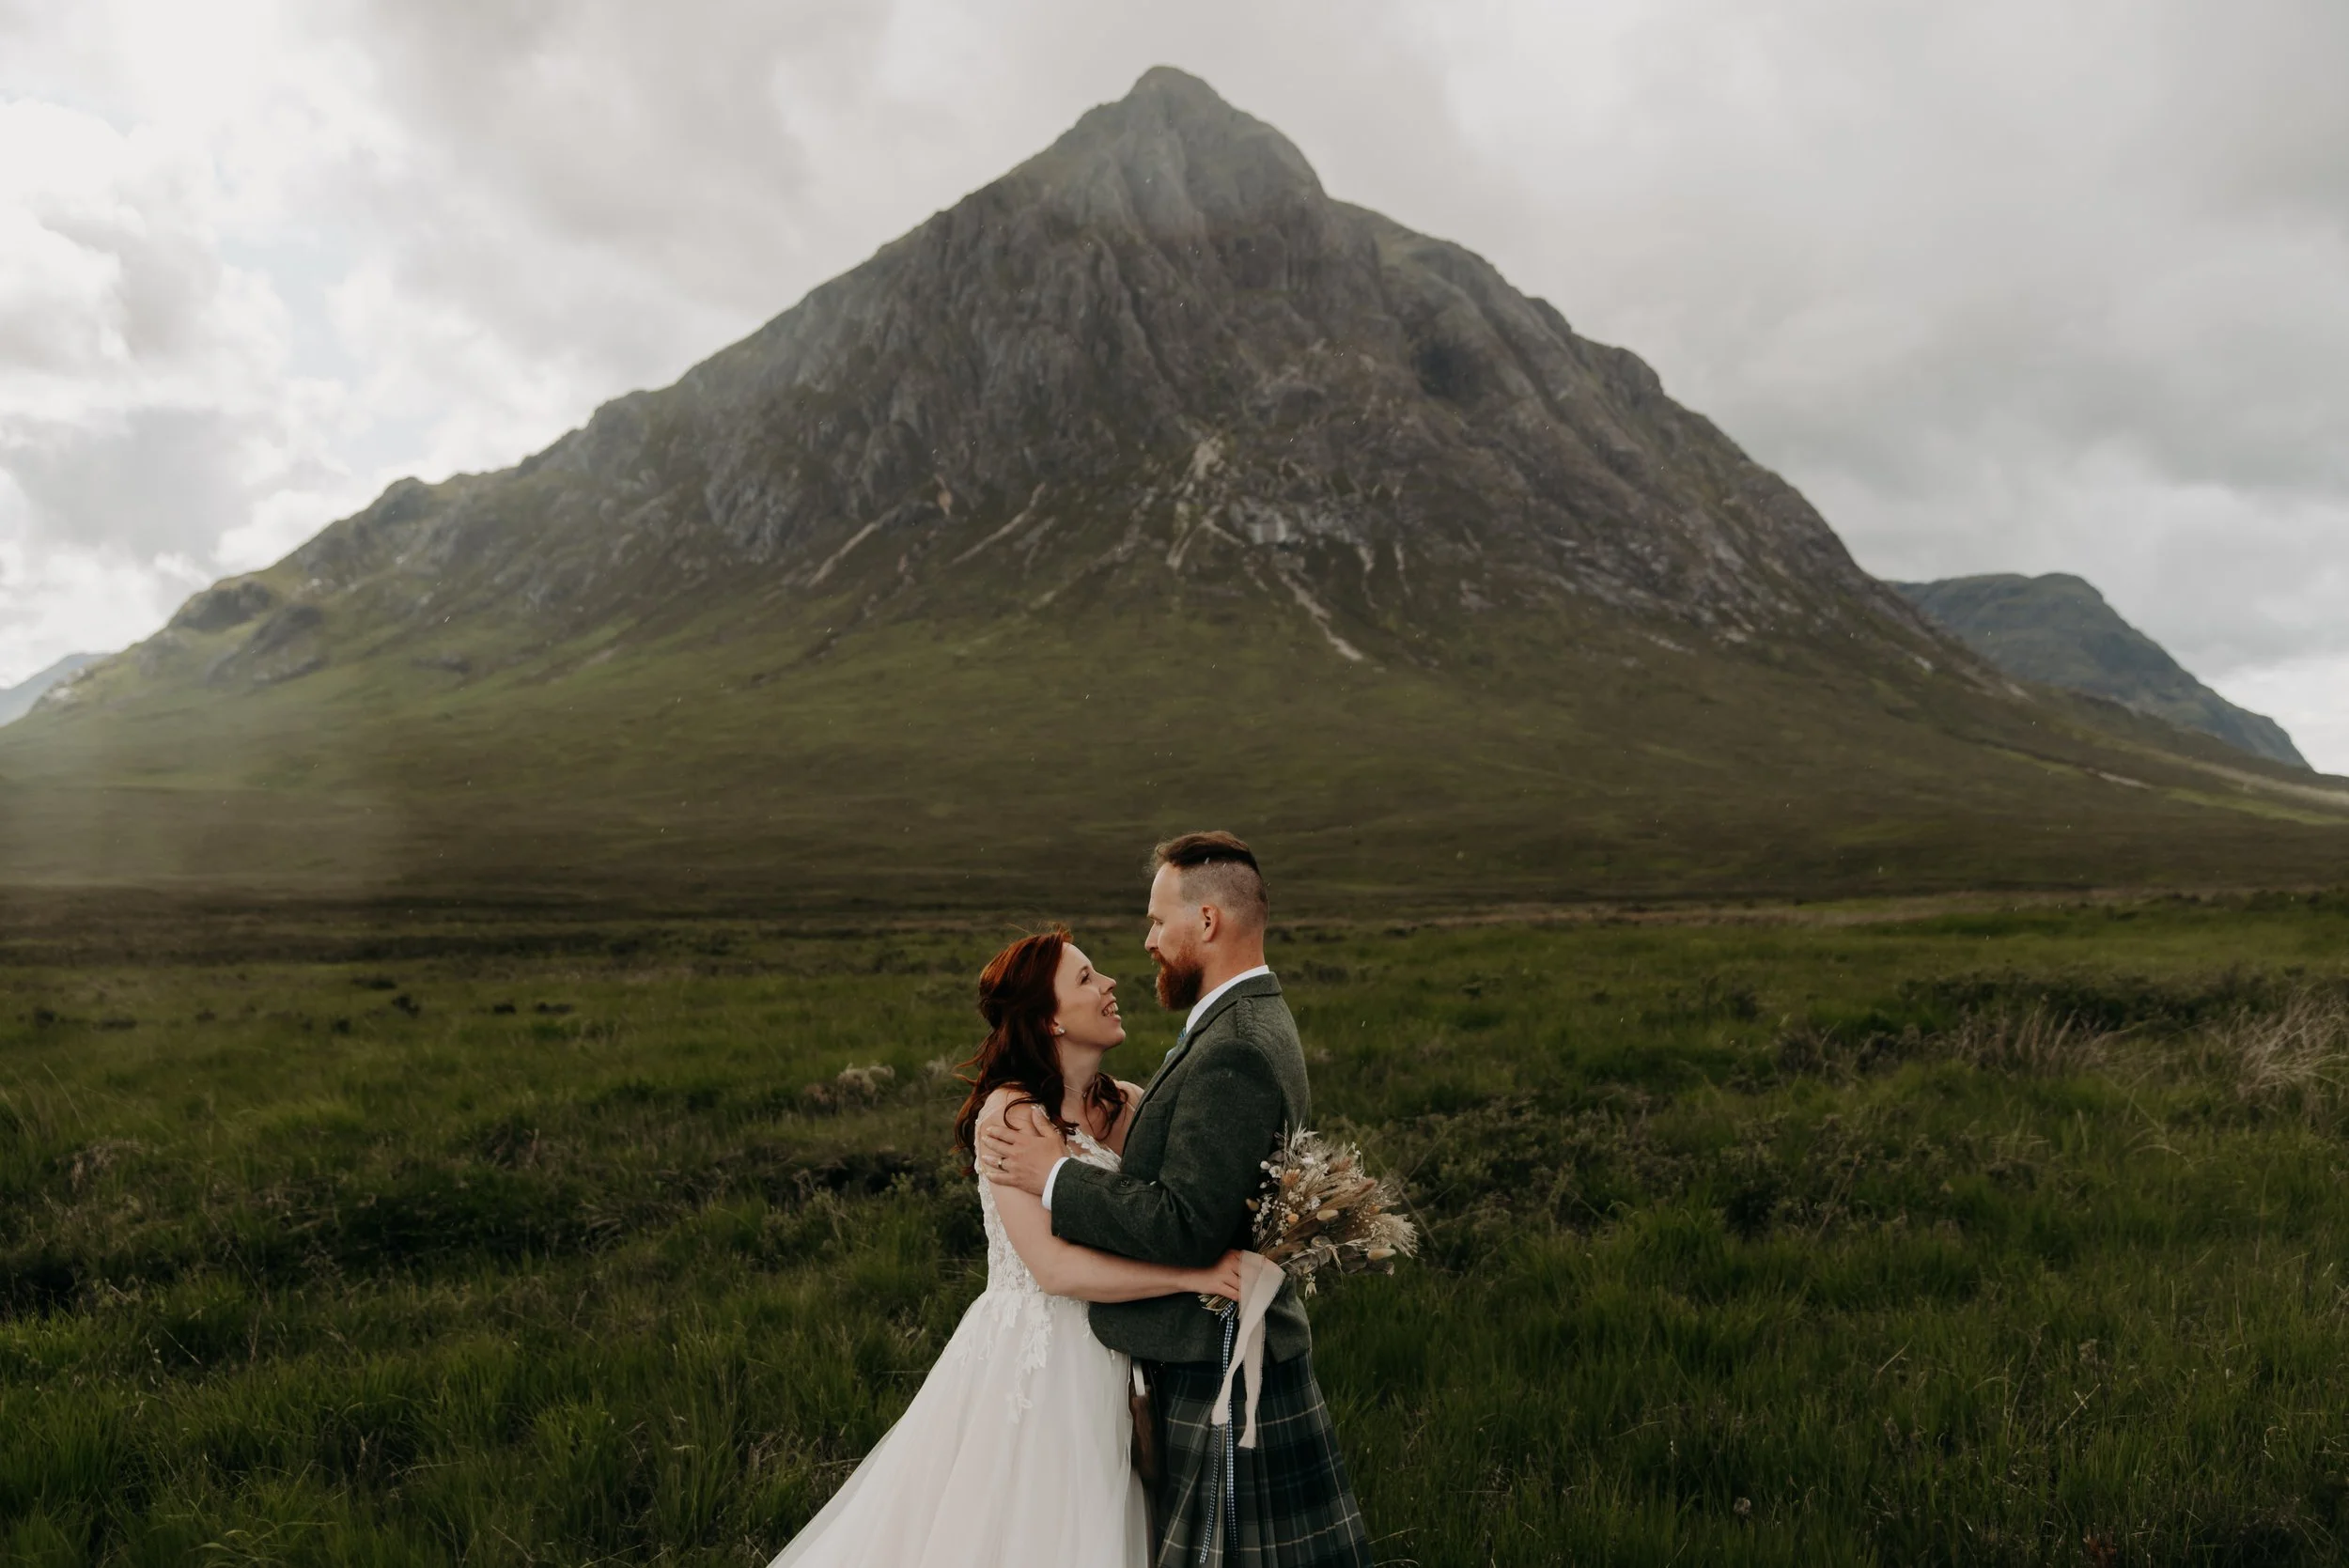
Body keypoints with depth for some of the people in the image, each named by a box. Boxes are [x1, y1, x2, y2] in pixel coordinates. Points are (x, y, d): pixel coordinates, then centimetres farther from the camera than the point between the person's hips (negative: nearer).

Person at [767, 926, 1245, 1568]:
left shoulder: (1130, 1106, 3)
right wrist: (1197, 1276, -26)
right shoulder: (1010, 1115, -16)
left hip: (1105, 1370, 6)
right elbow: (1056, 1267, -22)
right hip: (1031, 1363, -6)